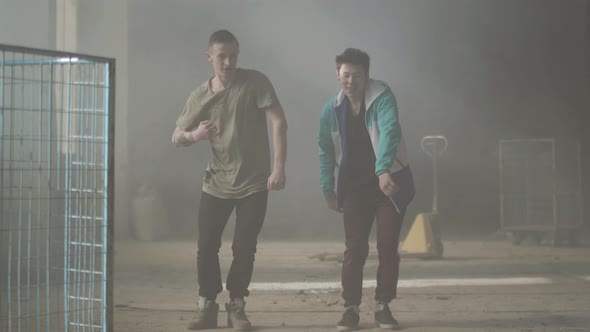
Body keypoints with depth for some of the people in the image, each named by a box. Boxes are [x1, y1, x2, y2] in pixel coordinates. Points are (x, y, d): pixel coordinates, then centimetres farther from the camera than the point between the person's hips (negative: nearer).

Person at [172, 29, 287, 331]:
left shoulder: (255, 82, -10)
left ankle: (236, 307, 15)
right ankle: (207, 307, 17)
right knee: (206, 247, 2)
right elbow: (176, 137, 7)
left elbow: (279, 122, -17)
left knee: (244, 249, -1)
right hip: (216, 184, 3)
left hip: (254, 183, -3)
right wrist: (194, 135, -17)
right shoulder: (200, 96, 0)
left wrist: (279, 167, -26)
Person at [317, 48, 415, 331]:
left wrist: (383, 170, -48)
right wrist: (328, 190, 8)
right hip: (355, 187, 2)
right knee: (354, 248, -1)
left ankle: (383, 306, 13)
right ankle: (351, 308, 7)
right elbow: (326, 151, 7)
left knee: (388, 247, 1)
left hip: (390, 183, -2)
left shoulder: (382, 97, -17)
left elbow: (389, 132, -33)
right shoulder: (332, 109, -3)